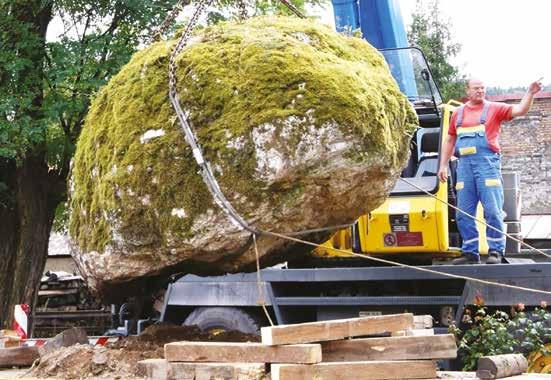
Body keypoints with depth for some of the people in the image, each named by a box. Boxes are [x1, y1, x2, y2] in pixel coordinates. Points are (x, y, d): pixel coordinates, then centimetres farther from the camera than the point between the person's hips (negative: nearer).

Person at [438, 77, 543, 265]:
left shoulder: (494, 109, 8)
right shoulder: (458, 113, 18)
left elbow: (520, 110, -2)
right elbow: (450, 140, 22)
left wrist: (530, 93, -16)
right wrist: (443, 165, 17)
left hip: (487, 163, -4)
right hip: (465, 165, 4)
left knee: (493, 210, -8)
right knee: (463, 213, 4)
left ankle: (496, 251, -3)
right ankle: (470, 252, 11)